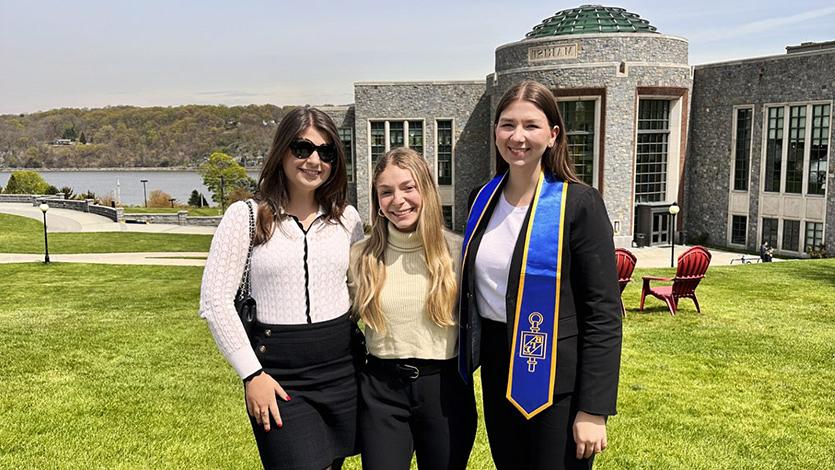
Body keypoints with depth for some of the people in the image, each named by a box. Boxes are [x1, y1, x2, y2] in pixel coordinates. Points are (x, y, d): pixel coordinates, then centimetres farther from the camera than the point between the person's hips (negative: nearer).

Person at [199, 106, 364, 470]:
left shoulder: (347, 218, 6)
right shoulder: (246, 216, -5)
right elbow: (215, 302, -6)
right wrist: (252, 373, -9)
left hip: (342, 369, 4)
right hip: (278, 375, -3)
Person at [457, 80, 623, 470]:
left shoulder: (578, 203, -13)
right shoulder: (483, 199, 4)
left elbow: (604, 311, -14)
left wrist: (594, 409, -16)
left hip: (556, 382, -5)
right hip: (498, 376, 5)